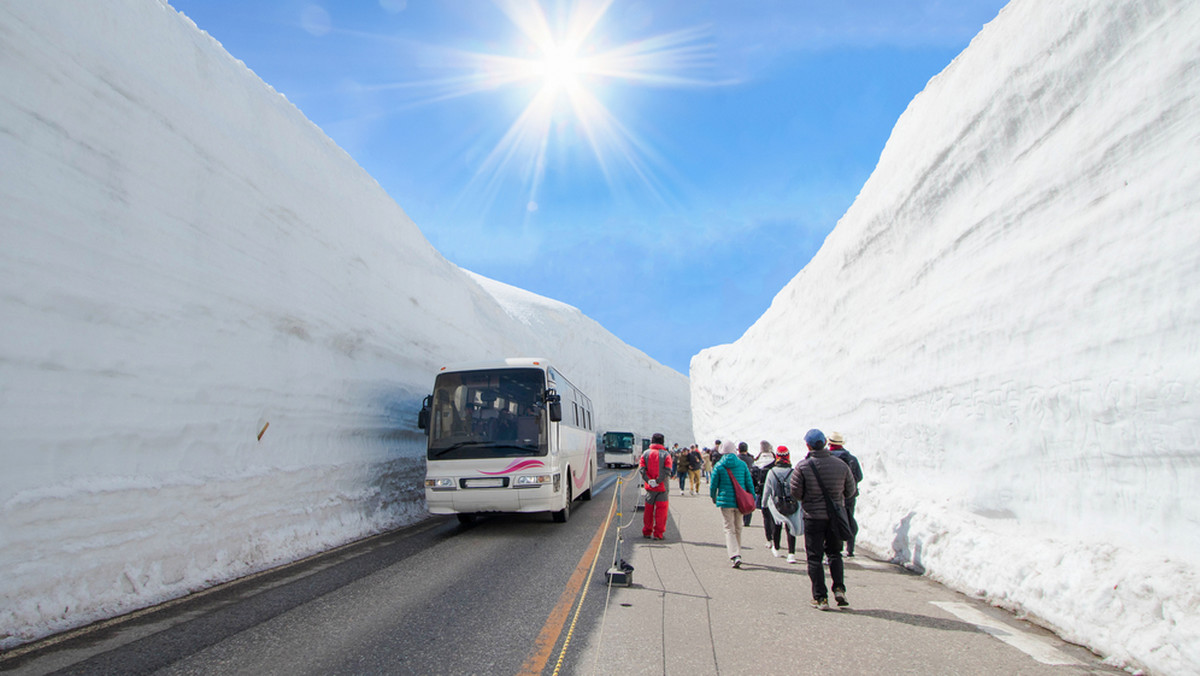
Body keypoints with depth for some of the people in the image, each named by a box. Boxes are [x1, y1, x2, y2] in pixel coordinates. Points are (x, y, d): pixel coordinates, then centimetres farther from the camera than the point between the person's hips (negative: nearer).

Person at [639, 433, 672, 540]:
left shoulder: (646, 453, 3)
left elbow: (641, 469, -8)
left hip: (649, 487, 3)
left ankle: (646, 532, 21)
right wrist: (658, 480, -15)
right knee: (661, 509, 4)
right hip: (662, 487, -3)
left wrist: (648, 480, -11)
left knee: (648, 509, 14)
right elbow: (668, 470, -16)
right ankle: (658, 533, 3)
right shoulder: (666, 454, -5)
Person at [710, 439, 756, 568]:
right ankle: (735, 552, 28)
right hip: (740, 501, 3)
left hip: (725, 500, -3)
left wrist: (713, 497, 17)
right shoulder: (742, 464, 1)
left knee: (729, 529, -1)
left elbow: (713, 484, 0)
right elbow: (749, 483, 3)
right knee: (738, 528, 18)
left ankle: (735, 556, -15)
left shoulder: (718, 466, -5)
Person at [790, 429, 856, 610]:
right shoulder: (841, 465, -4)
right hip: (835, 517, 3)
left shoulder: (802, 467, -13)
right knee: (834, 553, 20)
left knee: (814, 557, 6)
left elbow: (795, 492, -10)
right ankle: (839, 588, 7)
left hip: (813, 517, -3)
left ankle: (820, 597, 4)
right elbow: (851, 490, 5)